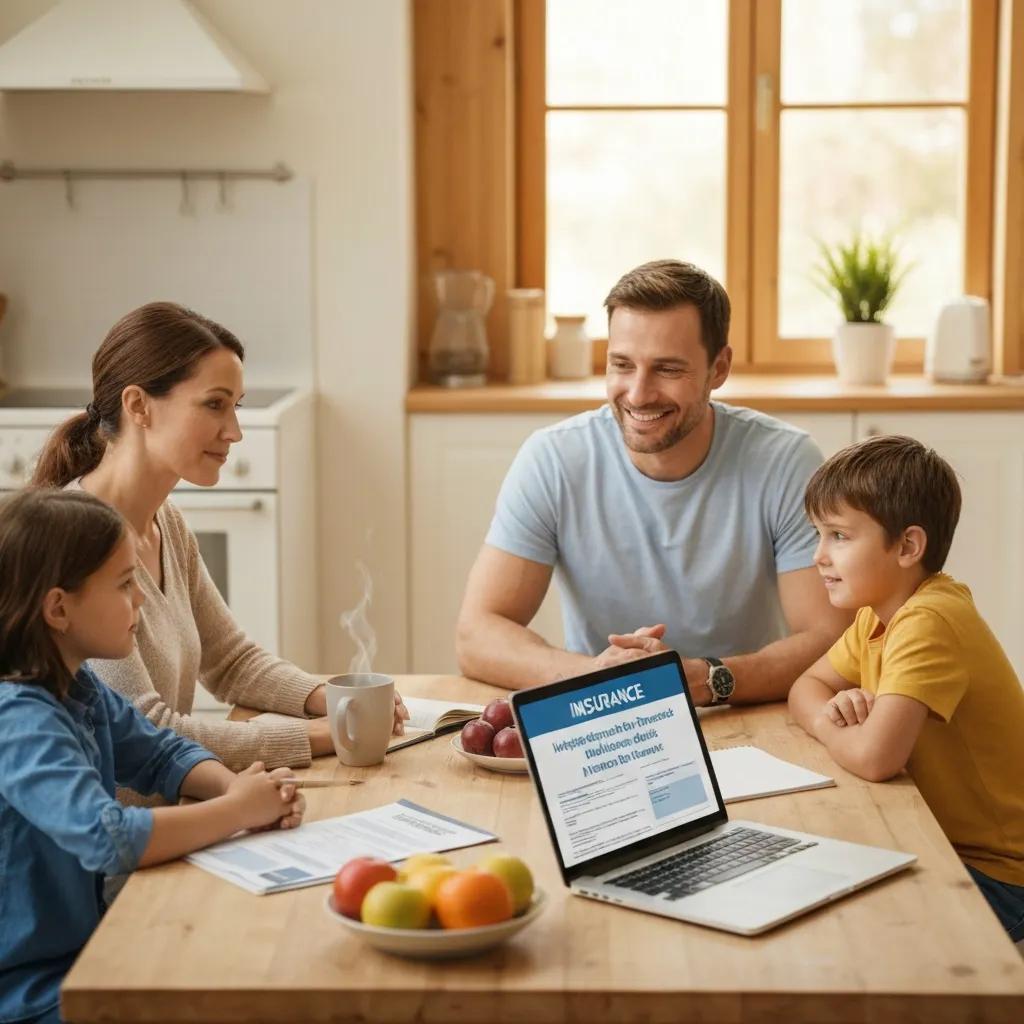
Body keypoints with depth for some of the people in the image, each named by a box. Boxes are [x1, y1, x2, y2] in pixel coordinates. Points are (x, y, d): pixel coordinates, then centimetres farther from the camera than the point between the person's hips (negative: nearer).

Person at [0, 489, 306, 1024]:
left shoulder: (81, 689, 2)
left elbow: (163, 755, 14)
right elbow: (108, 836, -37)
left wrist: (233, 786, -8)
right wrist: (237, 809, -23)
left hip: (83, 952, 8)